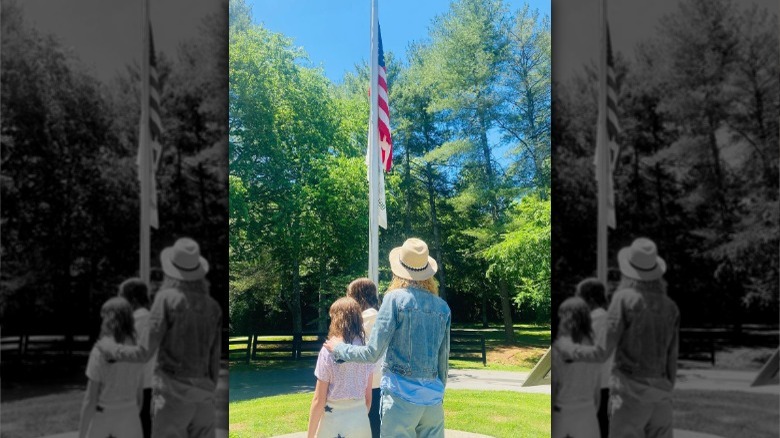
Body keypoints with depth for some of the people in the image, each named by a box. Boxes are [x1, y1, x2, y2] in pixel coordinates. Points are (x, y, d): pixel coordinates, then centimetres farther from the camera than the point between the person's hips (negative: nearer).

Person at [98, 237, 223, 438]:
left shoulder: (167, 298, -8)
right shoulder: (214, 307, 7)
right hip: (202, 398, 5)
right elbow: (215, 362, 9)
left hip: (172, 393, -5)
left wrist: (110, 348, 9)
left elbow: (144, 353, -9)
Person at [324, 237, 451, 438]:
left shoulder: (395, 298, -8)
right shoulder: (443, 307, 6)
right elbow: (443, 360, 12)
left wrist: (338, 348, 6)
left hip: (402, 393, -4)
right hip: (433, 396, 5)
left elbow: (372, 353, -10)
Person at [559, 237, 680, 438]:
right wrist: (664, 395, 20)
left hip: (630, 392, -6)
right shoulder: (671, 307, 7)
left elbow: (602, 352, -11)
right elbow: (672, 361, 10)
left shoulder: (625, 298, -10)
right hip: (659, 395, 6)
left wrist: (571, 352, 6)